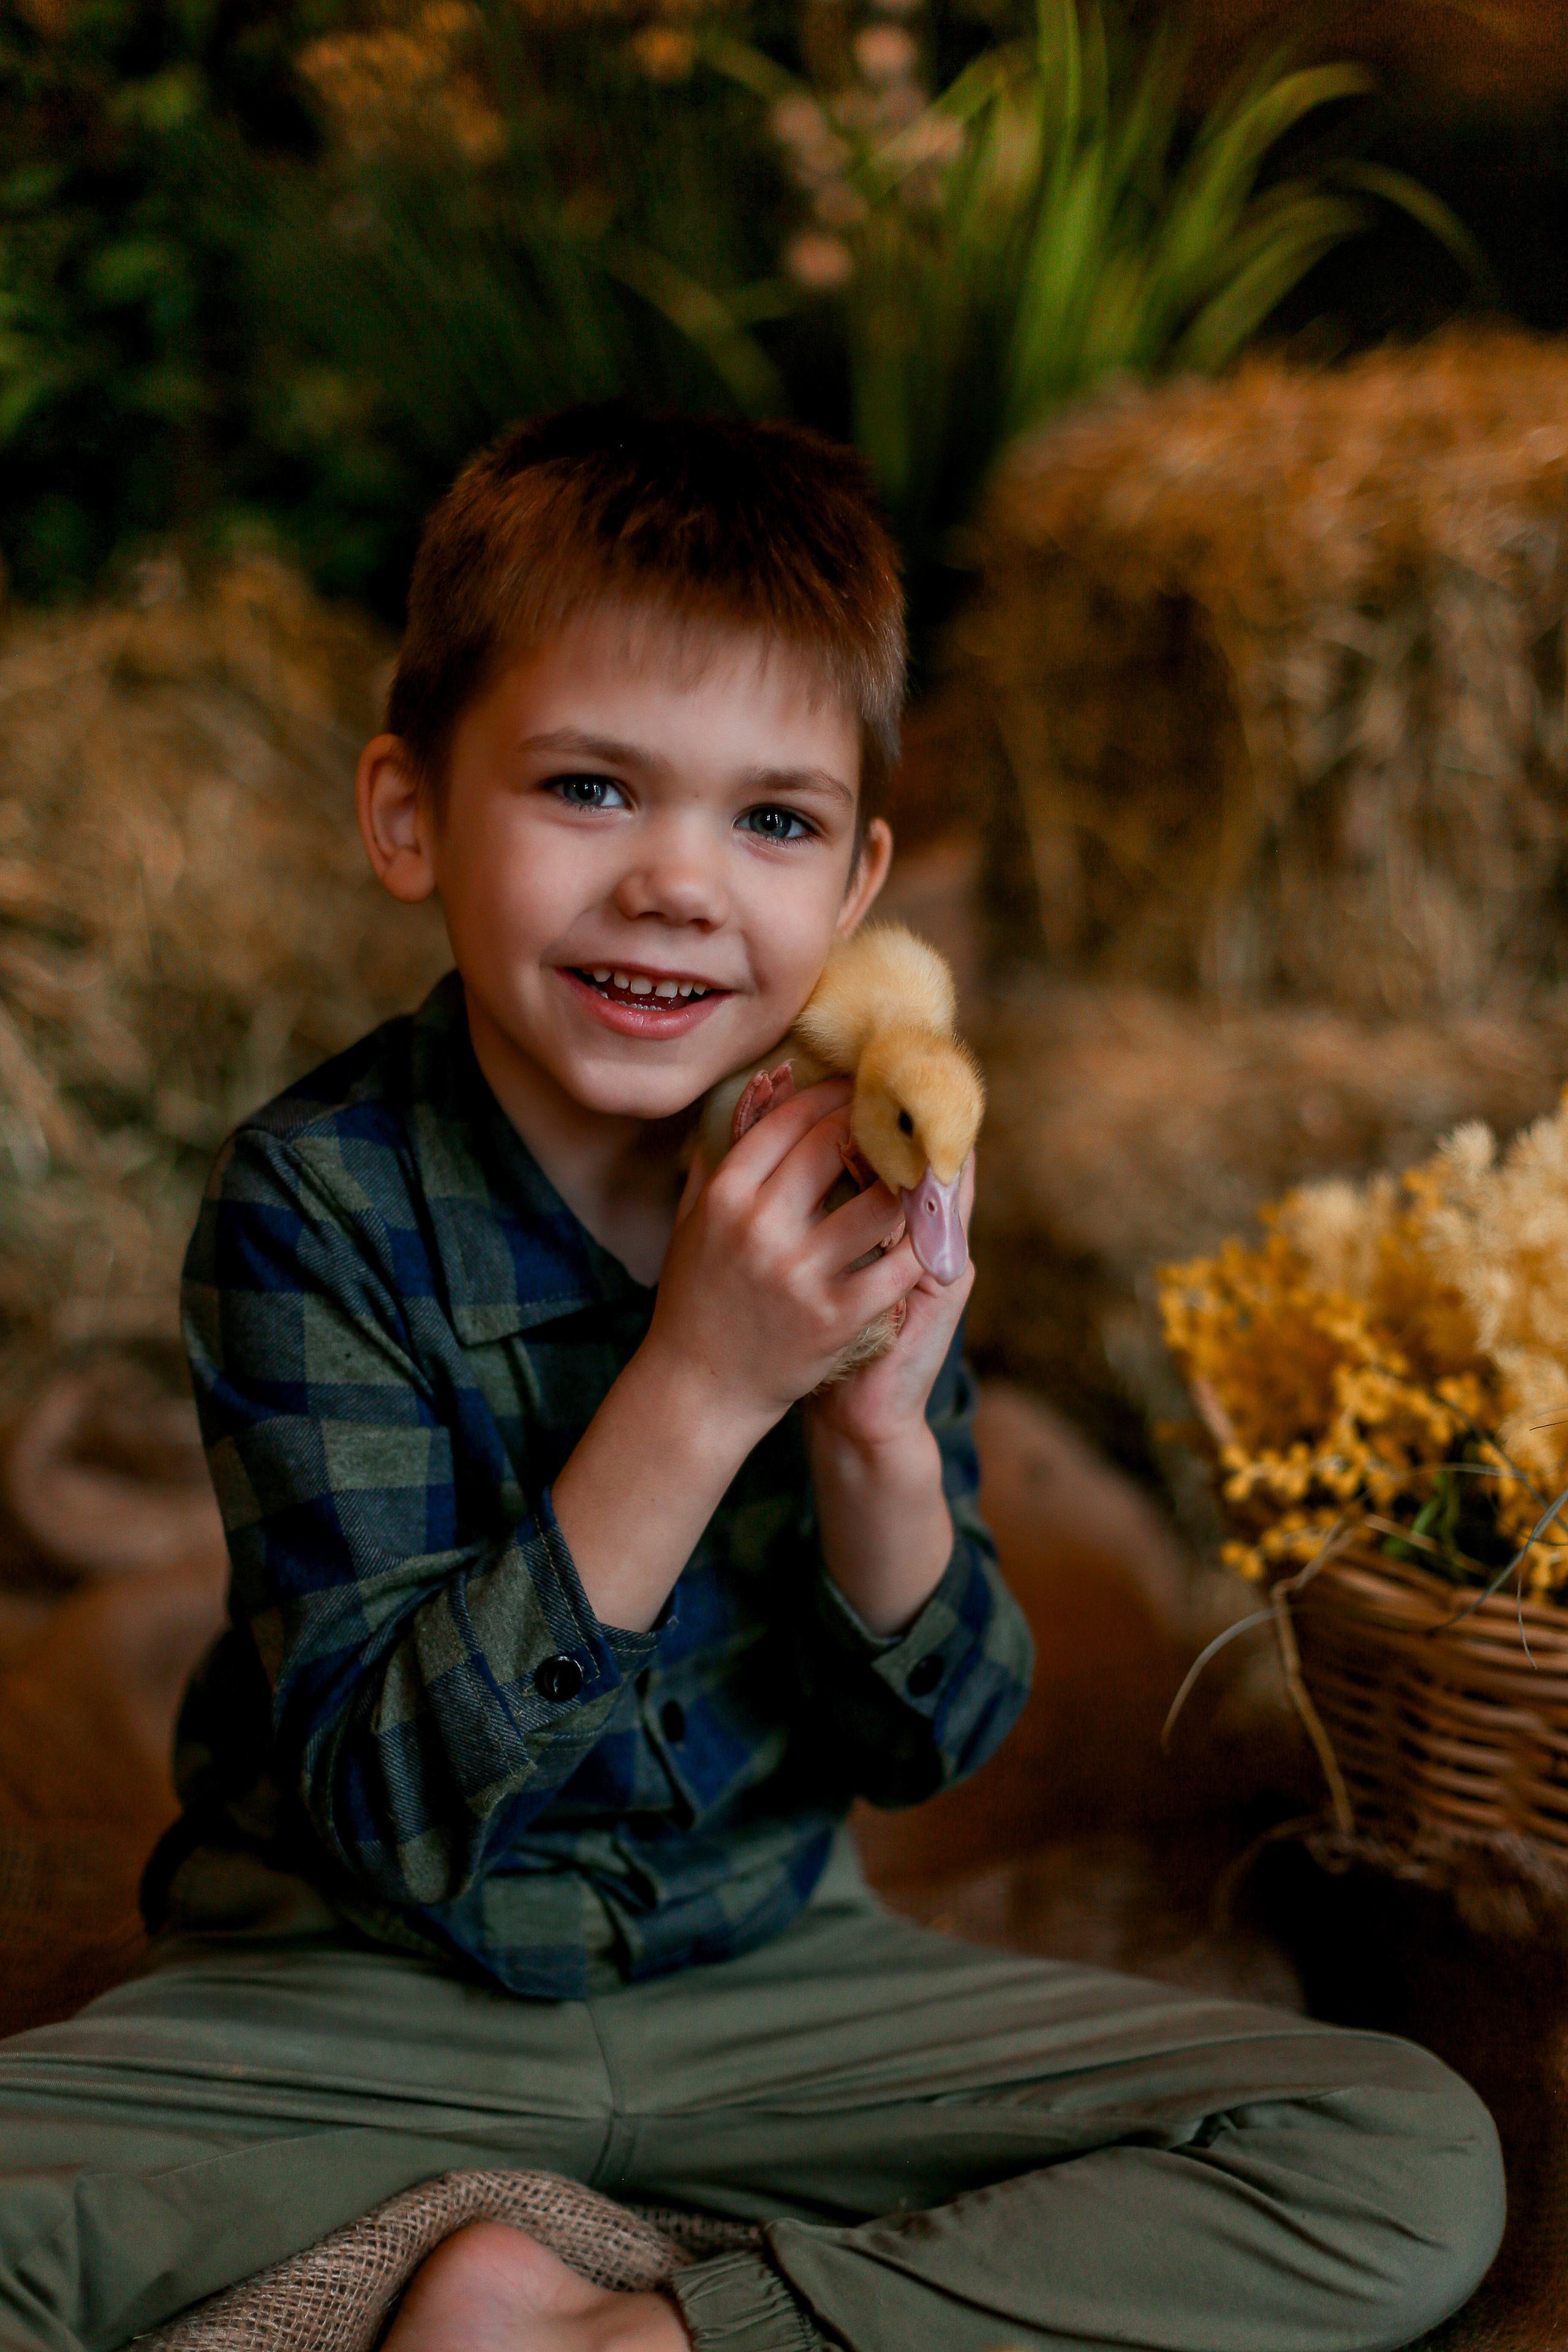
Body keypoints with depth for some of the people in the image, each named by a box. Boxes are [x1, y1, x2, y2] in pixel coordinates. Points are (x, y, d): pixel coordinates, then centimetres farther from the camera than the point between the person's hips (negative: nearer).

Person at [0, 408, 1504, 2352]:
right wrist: (696, 1395, -30)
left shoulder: (848, 1185, -7)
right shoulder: (319, 1202, -18)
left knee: (1421, 2168, -12)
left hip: (764, 1965, 4)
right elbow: (401, 1813, -23)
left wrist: (880, 1440, -21)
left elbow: (924, 1743, -1)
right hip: (367, 1996, -4)